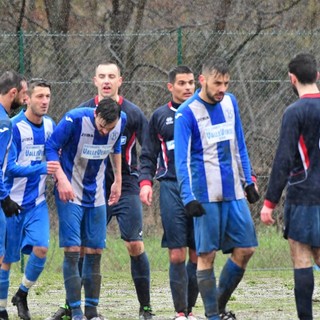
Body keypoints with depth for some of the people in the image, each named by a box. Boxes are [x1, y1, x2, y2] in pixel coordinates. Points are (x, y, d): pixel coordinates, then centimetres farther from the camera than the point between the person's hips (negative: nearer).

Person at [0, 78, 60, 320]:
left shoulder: (50, 125, 3)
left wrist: (57, 171, 1)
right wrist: (41, 168, -28)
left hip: (37, 202, 4)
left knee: (41, 248, -13)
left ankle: (22, 295, 10)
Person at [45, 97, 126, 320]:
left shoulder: (121, 122, -7)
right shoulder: (75, 120, -22)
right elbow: (51, 148, -14)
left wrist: (118, 180, 16)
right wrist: (62, 179, -23)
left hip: (96, 195, 5)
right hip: (70, 193, -4)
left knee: (95, 251, 4)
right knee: (72, 250, -10)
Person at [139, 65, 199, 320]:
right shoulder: (160, 116, 10)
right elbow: (148, 155, 13)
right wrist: (145, 182, -2)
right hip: (171, 188, -1)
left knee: (198, 255, 1)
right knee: (177, 255, -7)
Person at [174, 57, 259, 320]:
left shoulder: (230, 102, 9)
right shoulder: (187, 113, -8)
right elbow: (181, 159, -13)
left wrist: (247, 180, 16)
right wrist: (188, 198, -22)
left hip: (234, 193, 6)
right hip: (206, 195, -6)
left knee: (245, 249, 3)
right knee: (206, 255, -4)